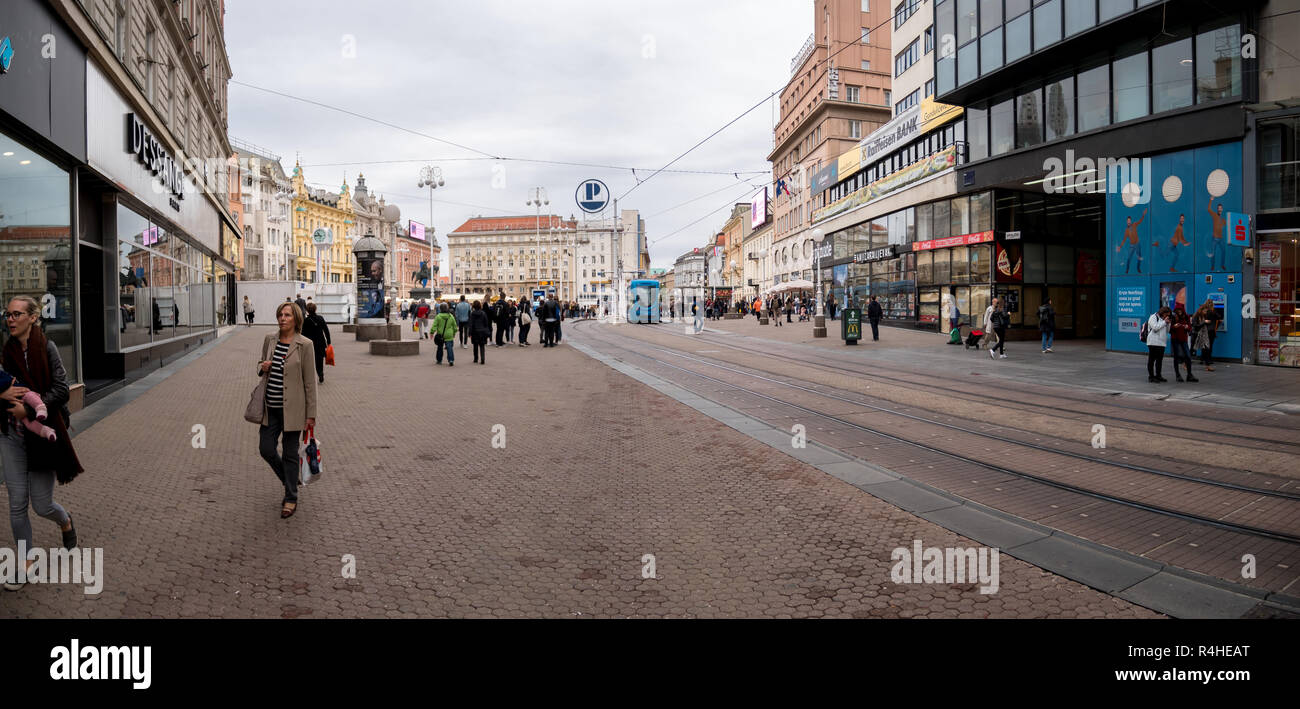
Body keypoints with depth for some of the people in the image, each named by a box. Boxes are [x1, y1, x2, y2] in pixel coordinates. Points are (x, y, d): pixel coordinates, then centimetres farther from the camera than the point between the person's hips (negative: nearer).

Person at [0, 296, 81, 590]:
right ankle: (25, 562, 18)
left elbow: (61, 388, -12)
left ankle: (65, 521, 37)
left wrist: (31, 407, -24)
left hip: (42, 433, -3)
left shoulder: (47, 348, -7)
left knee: (42, 504, 3)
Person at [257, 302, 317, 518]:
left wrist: (311, 413, -8)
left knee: (290, 454, 5)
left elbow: (310, 381, -7)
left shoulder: (305, 345, -9)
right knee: (266, 449, 6)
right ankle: (290, 481, 32)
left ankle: (291, 499, 19)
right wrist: (262, 367, -5)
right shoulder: (270, 340, 5)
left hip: (292, 408, -5)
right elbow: (261, 366, 21)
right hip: (270, 407, 5)